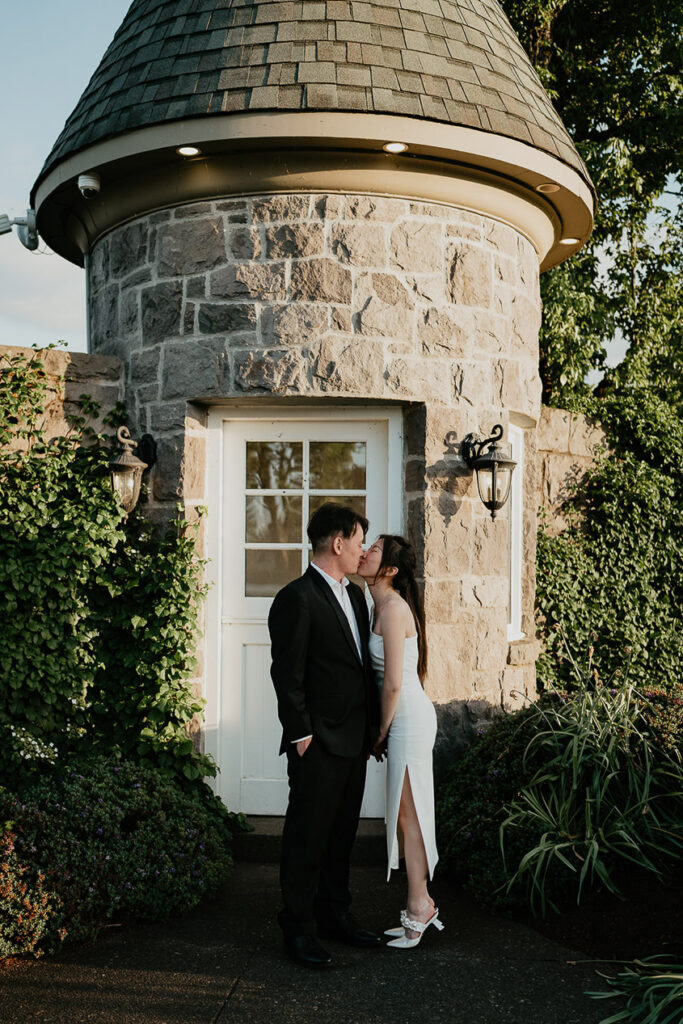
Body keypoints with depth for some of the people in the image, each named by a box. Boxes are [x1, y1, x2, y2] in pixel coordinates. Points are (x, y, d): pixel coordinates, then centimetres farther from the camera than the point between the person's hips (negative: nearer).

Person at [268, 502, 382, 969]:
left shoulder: (354, 594, 14)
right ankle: (299, 929, 15)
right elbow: (287, 674, -15)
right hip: (319, 743, -8)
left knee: (342, 833, 17)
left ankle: (335, 914, 31)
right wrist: (301, 734, -15)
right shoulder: (297, 598, -14)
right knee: (308, 836, 3)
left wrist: (373, 726, 15)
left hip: (354, 739, 8)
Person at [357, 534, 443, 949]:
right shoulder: (384, 605, 12)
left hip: (408, 717, -10)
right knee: (406, 813, 14)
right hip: (407, 716, 10)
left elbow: (393, 683, -18)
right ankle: (421, 904, 23)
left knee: (409, 813, 0)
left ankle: (418, 906, 11)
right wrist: (385, 731, 16)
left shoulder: (393, 608, -17)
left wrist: (381, 732, -7)